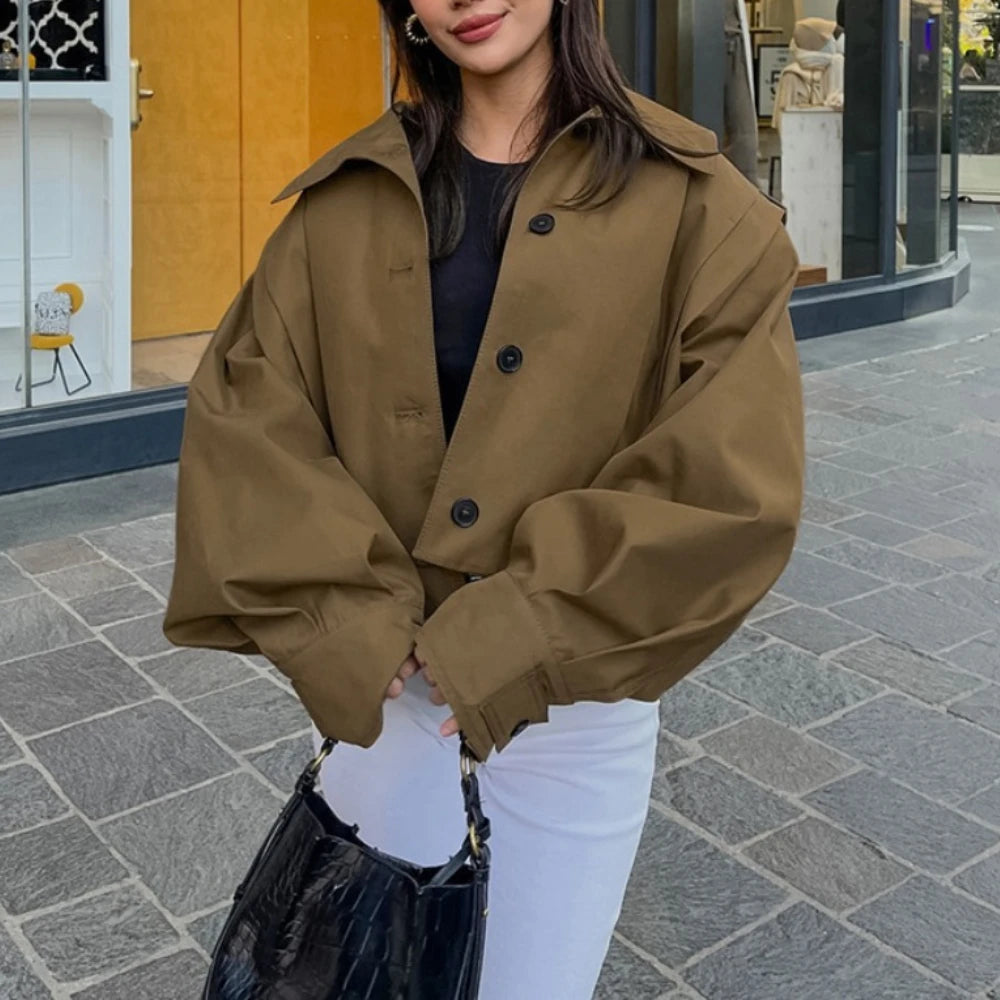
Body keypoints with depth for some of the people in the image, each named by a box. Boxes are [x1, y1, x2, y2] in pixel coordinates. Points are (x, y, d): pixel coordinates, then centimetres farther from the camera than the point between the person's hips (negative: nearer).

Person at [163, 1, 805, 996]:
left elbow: (734, 479, -17)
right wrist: (344, 618, -18)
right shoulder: (346, 201, 0)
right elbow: (241, 413, -5)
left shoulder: (690, 204, -9)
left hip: (571, 698, -2)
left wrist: (517, 642, -20)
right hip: (372, 681, 3)